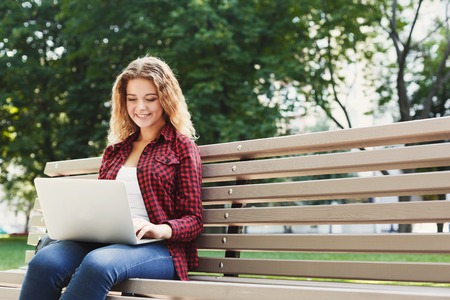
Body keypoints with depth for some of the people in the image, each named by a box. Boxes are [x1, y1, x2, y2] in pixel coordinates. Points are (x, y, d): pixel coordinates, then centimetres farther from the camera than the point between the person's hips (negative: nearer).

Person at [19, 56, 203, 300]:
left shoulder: (181, 146, 9)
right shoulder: (114, 151, 24)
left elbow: (193, 220, 3)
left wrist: (161, 229, -19)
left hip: (159, 248, -4)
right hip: (106, 241, 5)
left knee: (97, 263, -39)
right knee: (44, 262, -30)